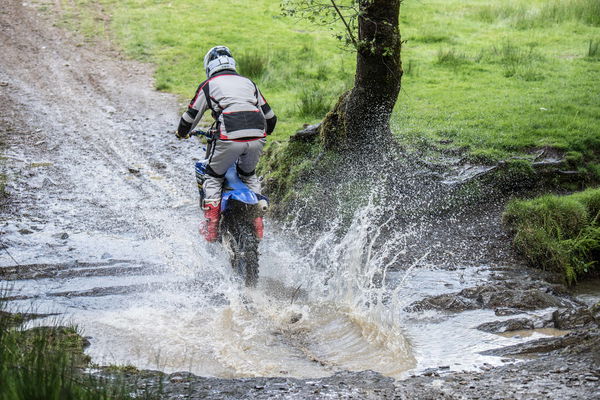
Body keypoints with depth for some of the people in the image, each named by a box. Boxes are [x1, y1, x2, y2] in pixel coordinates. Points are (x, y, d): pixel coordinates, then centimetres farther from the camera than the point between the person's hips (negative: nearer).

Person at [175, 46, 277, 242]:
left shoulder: (208, 85, 14)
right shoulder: (248, 82, 25)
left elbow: (190, 117, 16)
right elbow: (270, 117, 26)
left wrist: (182, 133, 38)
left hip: (230, 138, -4)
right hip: (257, 138, 4)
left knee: (213, 177, 18)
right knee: (249, 176, 29)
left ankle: (211, 227, 8)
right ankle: (258, 223, 20)